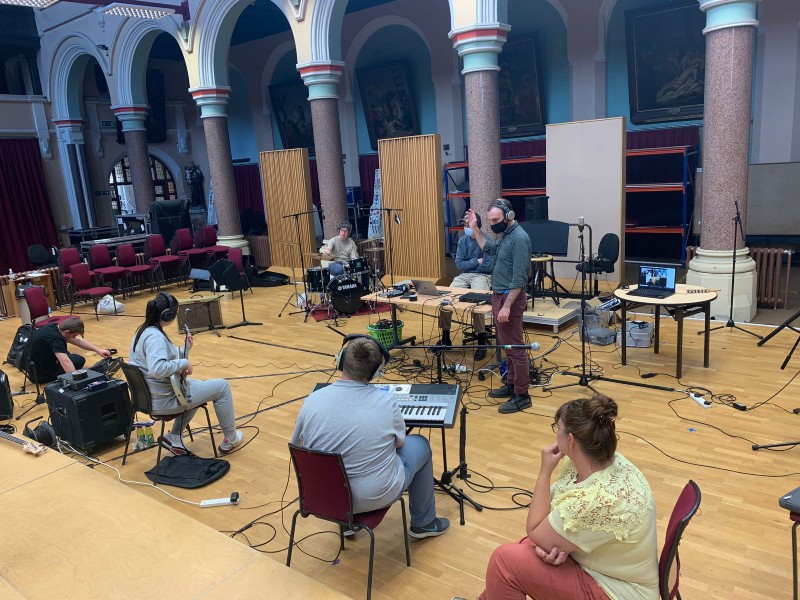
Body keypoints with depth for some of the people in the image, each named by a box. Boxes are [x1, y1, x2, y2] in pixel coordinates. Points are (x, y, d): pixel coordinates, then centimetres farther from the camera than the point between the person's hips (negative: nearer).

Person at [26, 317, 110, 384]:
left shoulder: (54, 328, -2)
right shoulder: (54, 338, -31)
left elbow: (78, 341, 9)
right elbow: (65, 362, -43)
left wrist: (98, 350, 7)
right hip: (40, 375, -9)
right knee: (79, 360, 0)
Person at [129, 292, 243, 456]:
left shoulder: (144, 330, 6)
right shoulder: (155, 337, -26)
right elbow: (157, 369, -41)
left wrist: (183, 350, 5)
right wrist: (183, 363, -27)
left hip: (149, 395, 10)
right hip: (164, 399, -10)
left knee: (198, 385, 33)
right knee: (221, 386, -1)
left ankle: (174, 437, 25)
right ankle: (230, 439, 15)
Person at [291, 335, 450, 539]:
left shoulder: (312, 401, -14)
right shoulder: (385, 401, -19)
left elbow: (297, 446, 3)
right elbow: (399, 442, 0)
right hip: (375, 496, -3)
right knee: (420, 445, 20)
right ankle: (424, 523, 34)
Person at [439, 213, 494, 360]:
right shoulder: (462, 241, 9)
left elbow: (488, 266, -17)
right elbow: (459, 265, 3)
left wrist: (469, 264, -4)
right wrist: (477, 261, -8)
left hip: (482, 276, -6)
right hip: (464, 275, 6)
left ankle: (482, 342, -18)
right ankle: (445, 338, 1)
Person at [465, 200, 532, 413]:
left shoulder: (519, 238, -19)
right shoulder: (505, 235, 11)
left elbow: (519, 278, -23)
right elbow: (489, 249, 29)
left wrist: (507, 306, -25)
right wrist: (475, 229, 21)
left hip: (510, 298, -10)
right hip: (499, 295, 10)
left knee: (515, 348, -3)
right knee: (507, 345, 18)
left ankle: (522, 396, 5)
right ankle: (511, 384, 30)